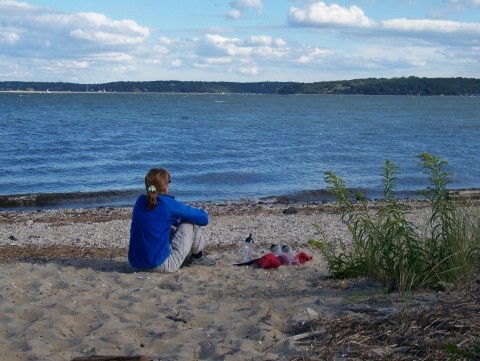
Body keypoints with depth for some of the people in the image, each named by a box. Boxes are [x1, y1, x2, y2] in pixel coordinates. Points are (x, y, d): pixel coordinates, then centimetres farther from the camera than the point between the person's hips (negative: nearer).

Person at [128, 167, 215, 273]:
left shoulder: (140, 201, 7)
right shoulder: (167, 203, -12)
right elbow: (203, 219, -3)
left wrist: (178, 220, 25)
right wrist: (201, 212, 18)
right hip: (162, 266, -7)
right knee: (192, 222, 4)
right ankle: (197, 257, 24)